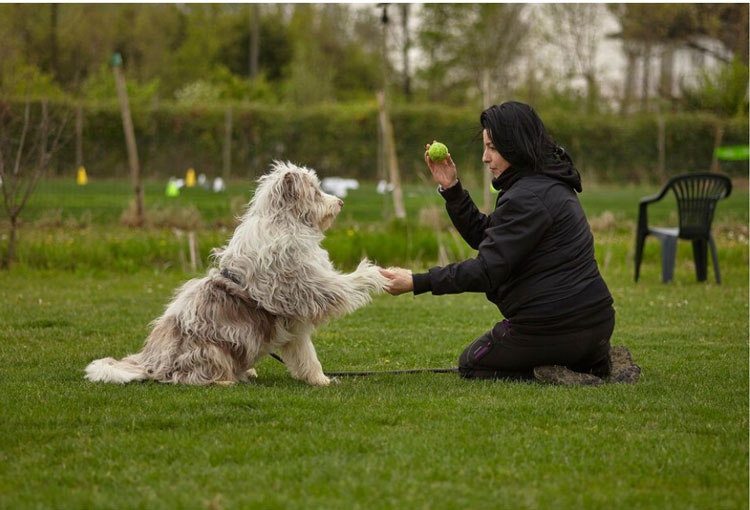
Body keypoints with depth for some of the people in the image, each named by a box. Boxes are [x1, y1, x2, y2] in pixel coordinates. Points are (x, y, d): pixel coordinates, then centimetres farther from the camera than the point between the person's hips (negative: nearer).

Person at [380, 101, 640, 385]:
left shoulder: (527, 198, -19)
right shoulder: (551, 186, 13)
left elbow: (487, 270, -21)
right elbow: (483, 237, 18)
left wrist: (417, 283, -19)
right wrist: (450, 188, 9)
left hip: (552, 326, -8)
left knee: (470, 365, 16)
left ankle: (552, 373, -6)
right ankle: (601, 360, 10)